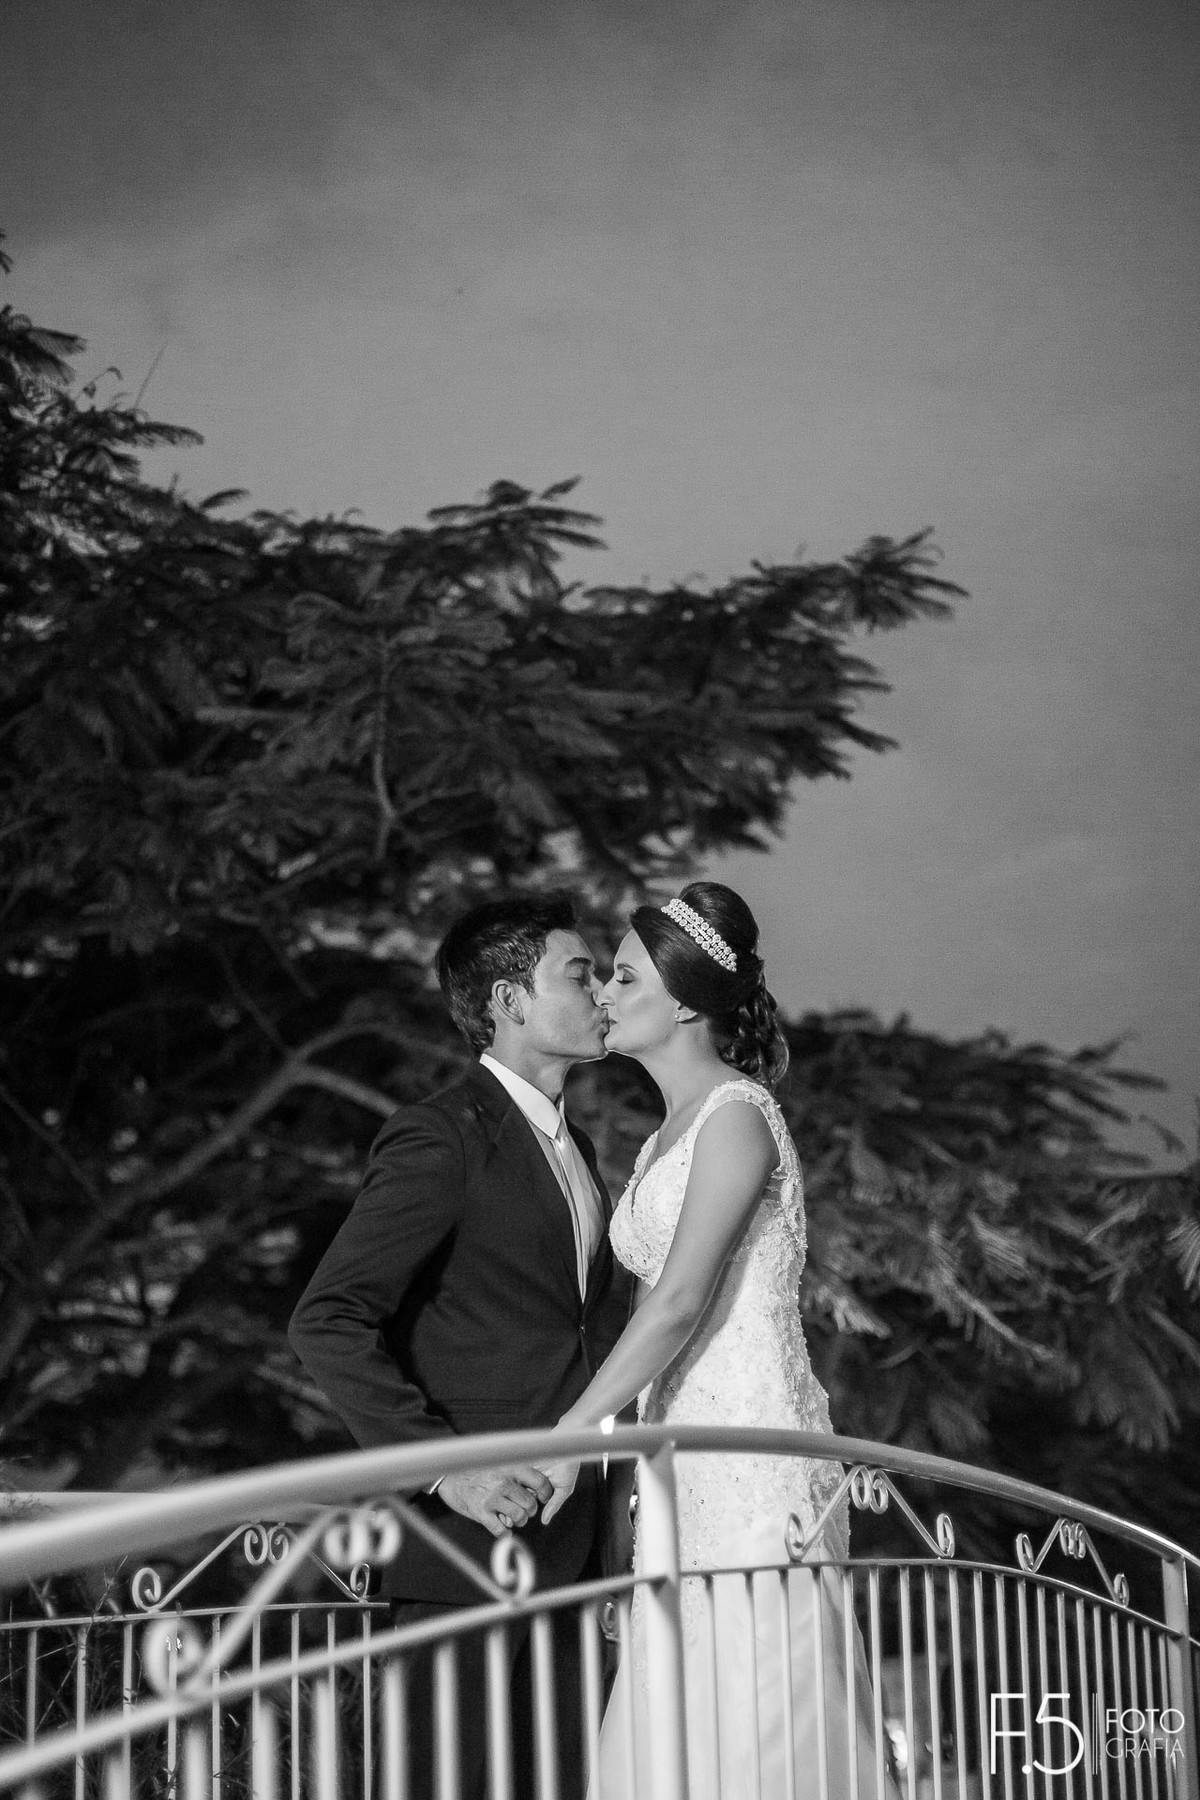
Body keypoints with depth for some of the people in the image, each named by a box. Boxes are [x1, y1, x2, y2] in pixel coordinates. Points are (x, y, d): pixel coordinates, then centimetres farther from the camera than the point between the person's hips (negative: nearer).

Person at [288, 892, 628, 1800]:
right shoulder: (441, 1138, -10)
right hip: (471, 1528, -8)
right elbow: (327, 1323, -18)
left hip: (566, 1536, 8)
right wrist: (446, 1465, -23)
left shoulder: (572, 1144, 18)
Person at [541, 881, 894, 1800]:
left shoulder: (737, 1116, -10)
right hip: (682, 1470, 9)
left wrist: (570, 1435, -20)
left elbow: (679, 1302, -18)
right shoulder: (671, 1132, 17)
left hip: (754, 1459, -9)